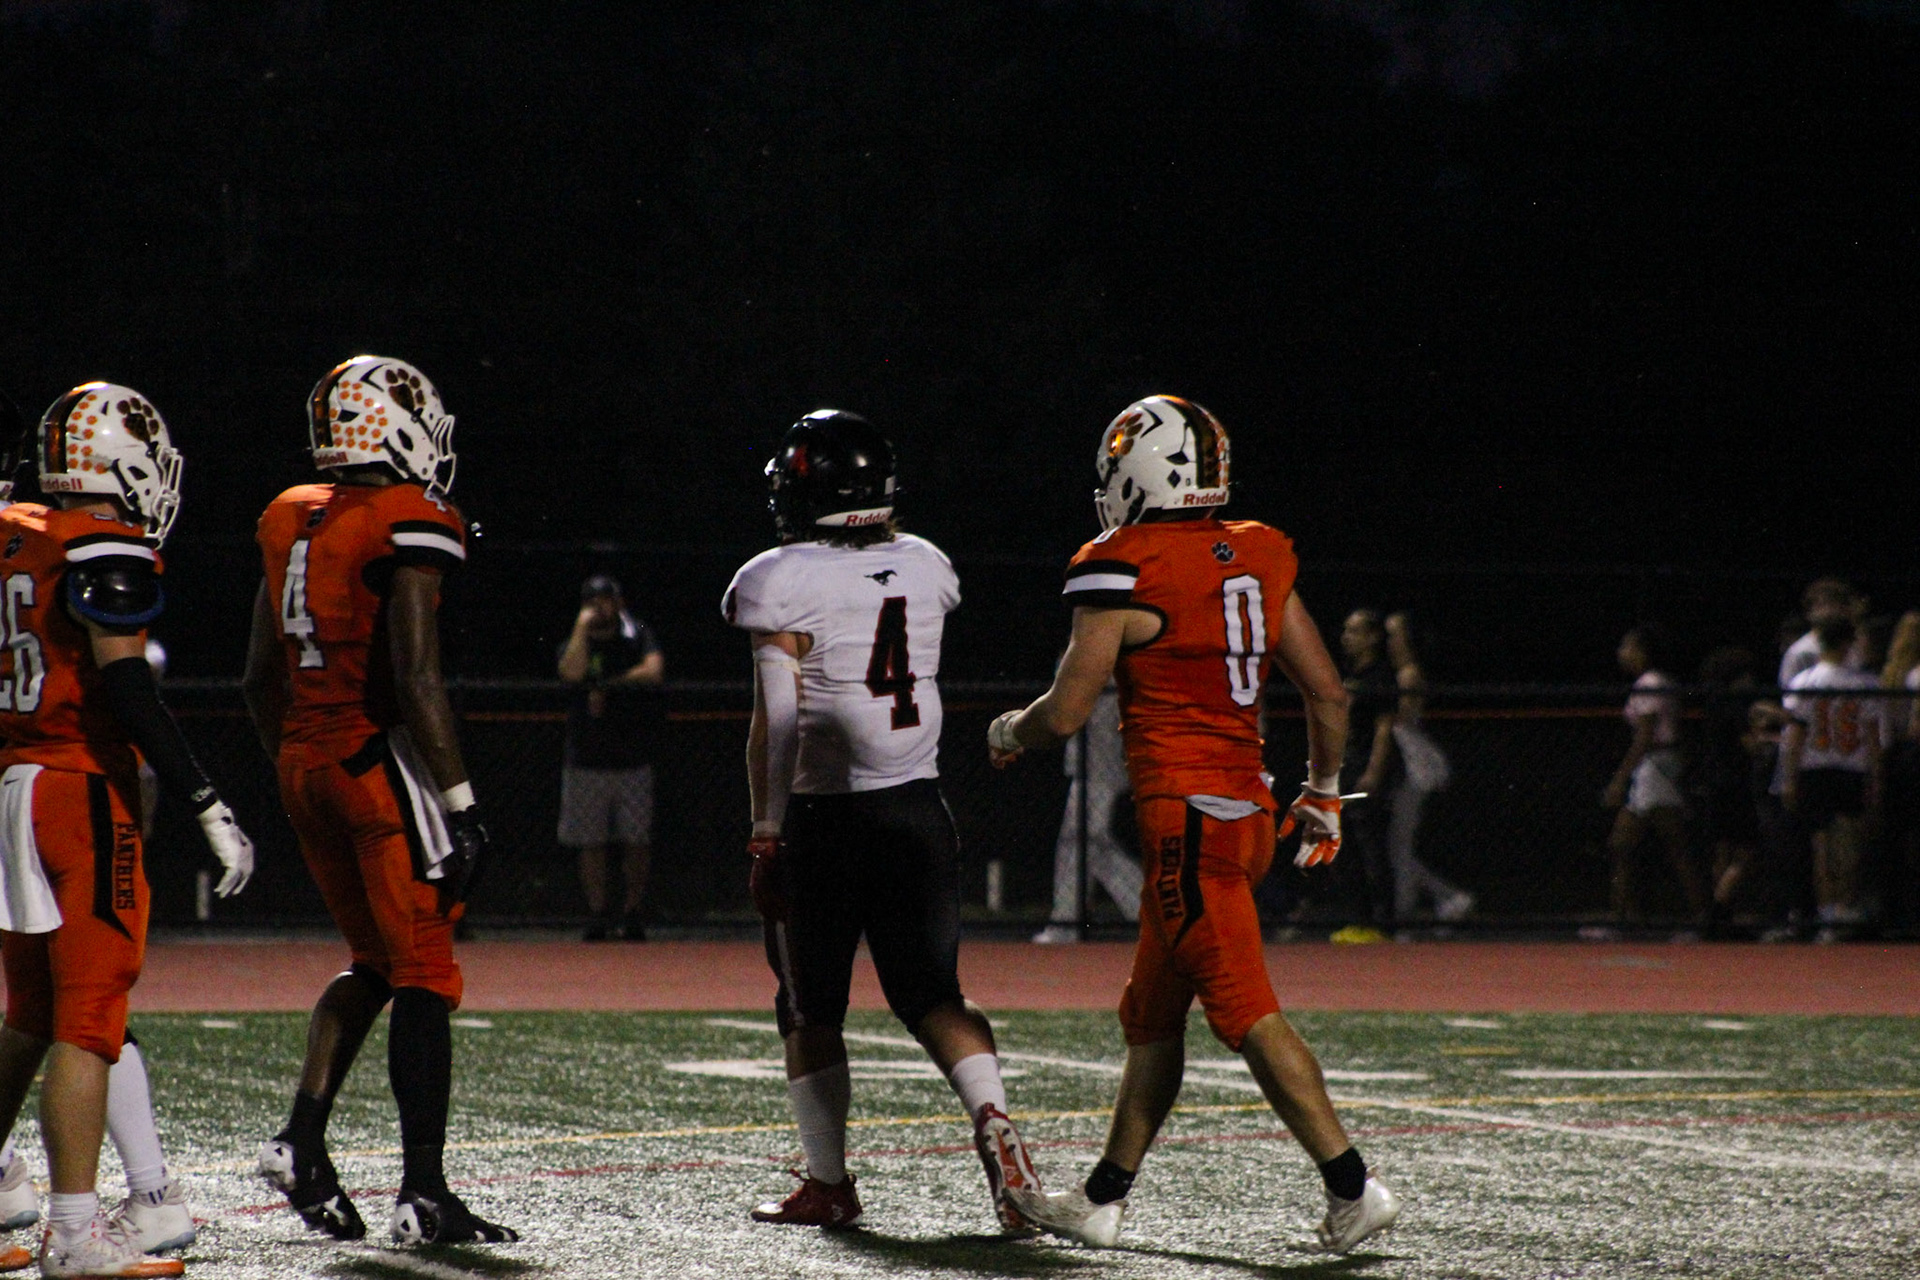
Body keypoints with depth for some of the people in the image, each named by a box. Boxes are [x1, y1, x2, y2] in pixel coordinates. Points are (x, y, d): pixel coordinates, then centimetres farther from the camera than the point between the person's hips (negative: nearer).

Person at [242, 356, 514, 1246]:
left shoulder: (289, 523, 10)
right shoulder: (409, 528, -12)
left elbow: (261, 682, 15)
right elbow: (416, 681, -18)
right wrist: (459, 802, -14)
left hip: (304, 763, 7)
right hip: (382, 761, -7)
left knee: (374, 962, 20)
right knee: (422, 977, -1)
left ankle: (302, 1140, 8)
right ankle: (423, 1192, -2)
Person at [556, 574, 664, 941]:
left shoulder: (637, 638, 5)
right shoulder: (576, 644, 7)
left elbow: (653, 671, -14)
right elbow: (572, 672, -16)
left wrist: (606, 686, -10)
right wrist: (582, 627, -11)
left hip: (633, 760, -1)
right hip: (586, 762, 1)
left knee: (636, 842, -2)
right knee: (591, 844, 0)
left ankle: (631, 914, 7)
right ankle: (597, 914, 6)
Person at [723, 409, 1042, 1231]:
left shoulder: (785, 584, -10)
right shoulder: (924, 569, 7)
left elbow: (777, 724, -12)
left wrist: (766, 835, -7)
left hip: (826, 817, -4)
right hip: (919, 808, 4)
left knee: (811, 1008, 9)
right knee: (930, 992, 7)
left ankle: (828, 1183, 11)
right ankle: (993, 1124, -18)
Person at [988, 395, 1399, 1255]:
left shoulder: (1123, 576, -11)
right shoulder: (1256, 561, 10)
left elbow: (1065, 713, -9)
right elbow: (1327, 692, 13)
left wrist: (1009, 733, 14)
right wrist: (1323, 794, 26)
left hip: (1185, 818, -8)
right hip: (1249, 809, 8)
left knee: (1246, 1012, -9)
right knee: (1151, 1015, 15)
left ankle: (1352, 1188, -14)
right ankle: (1103, 1200, 21)